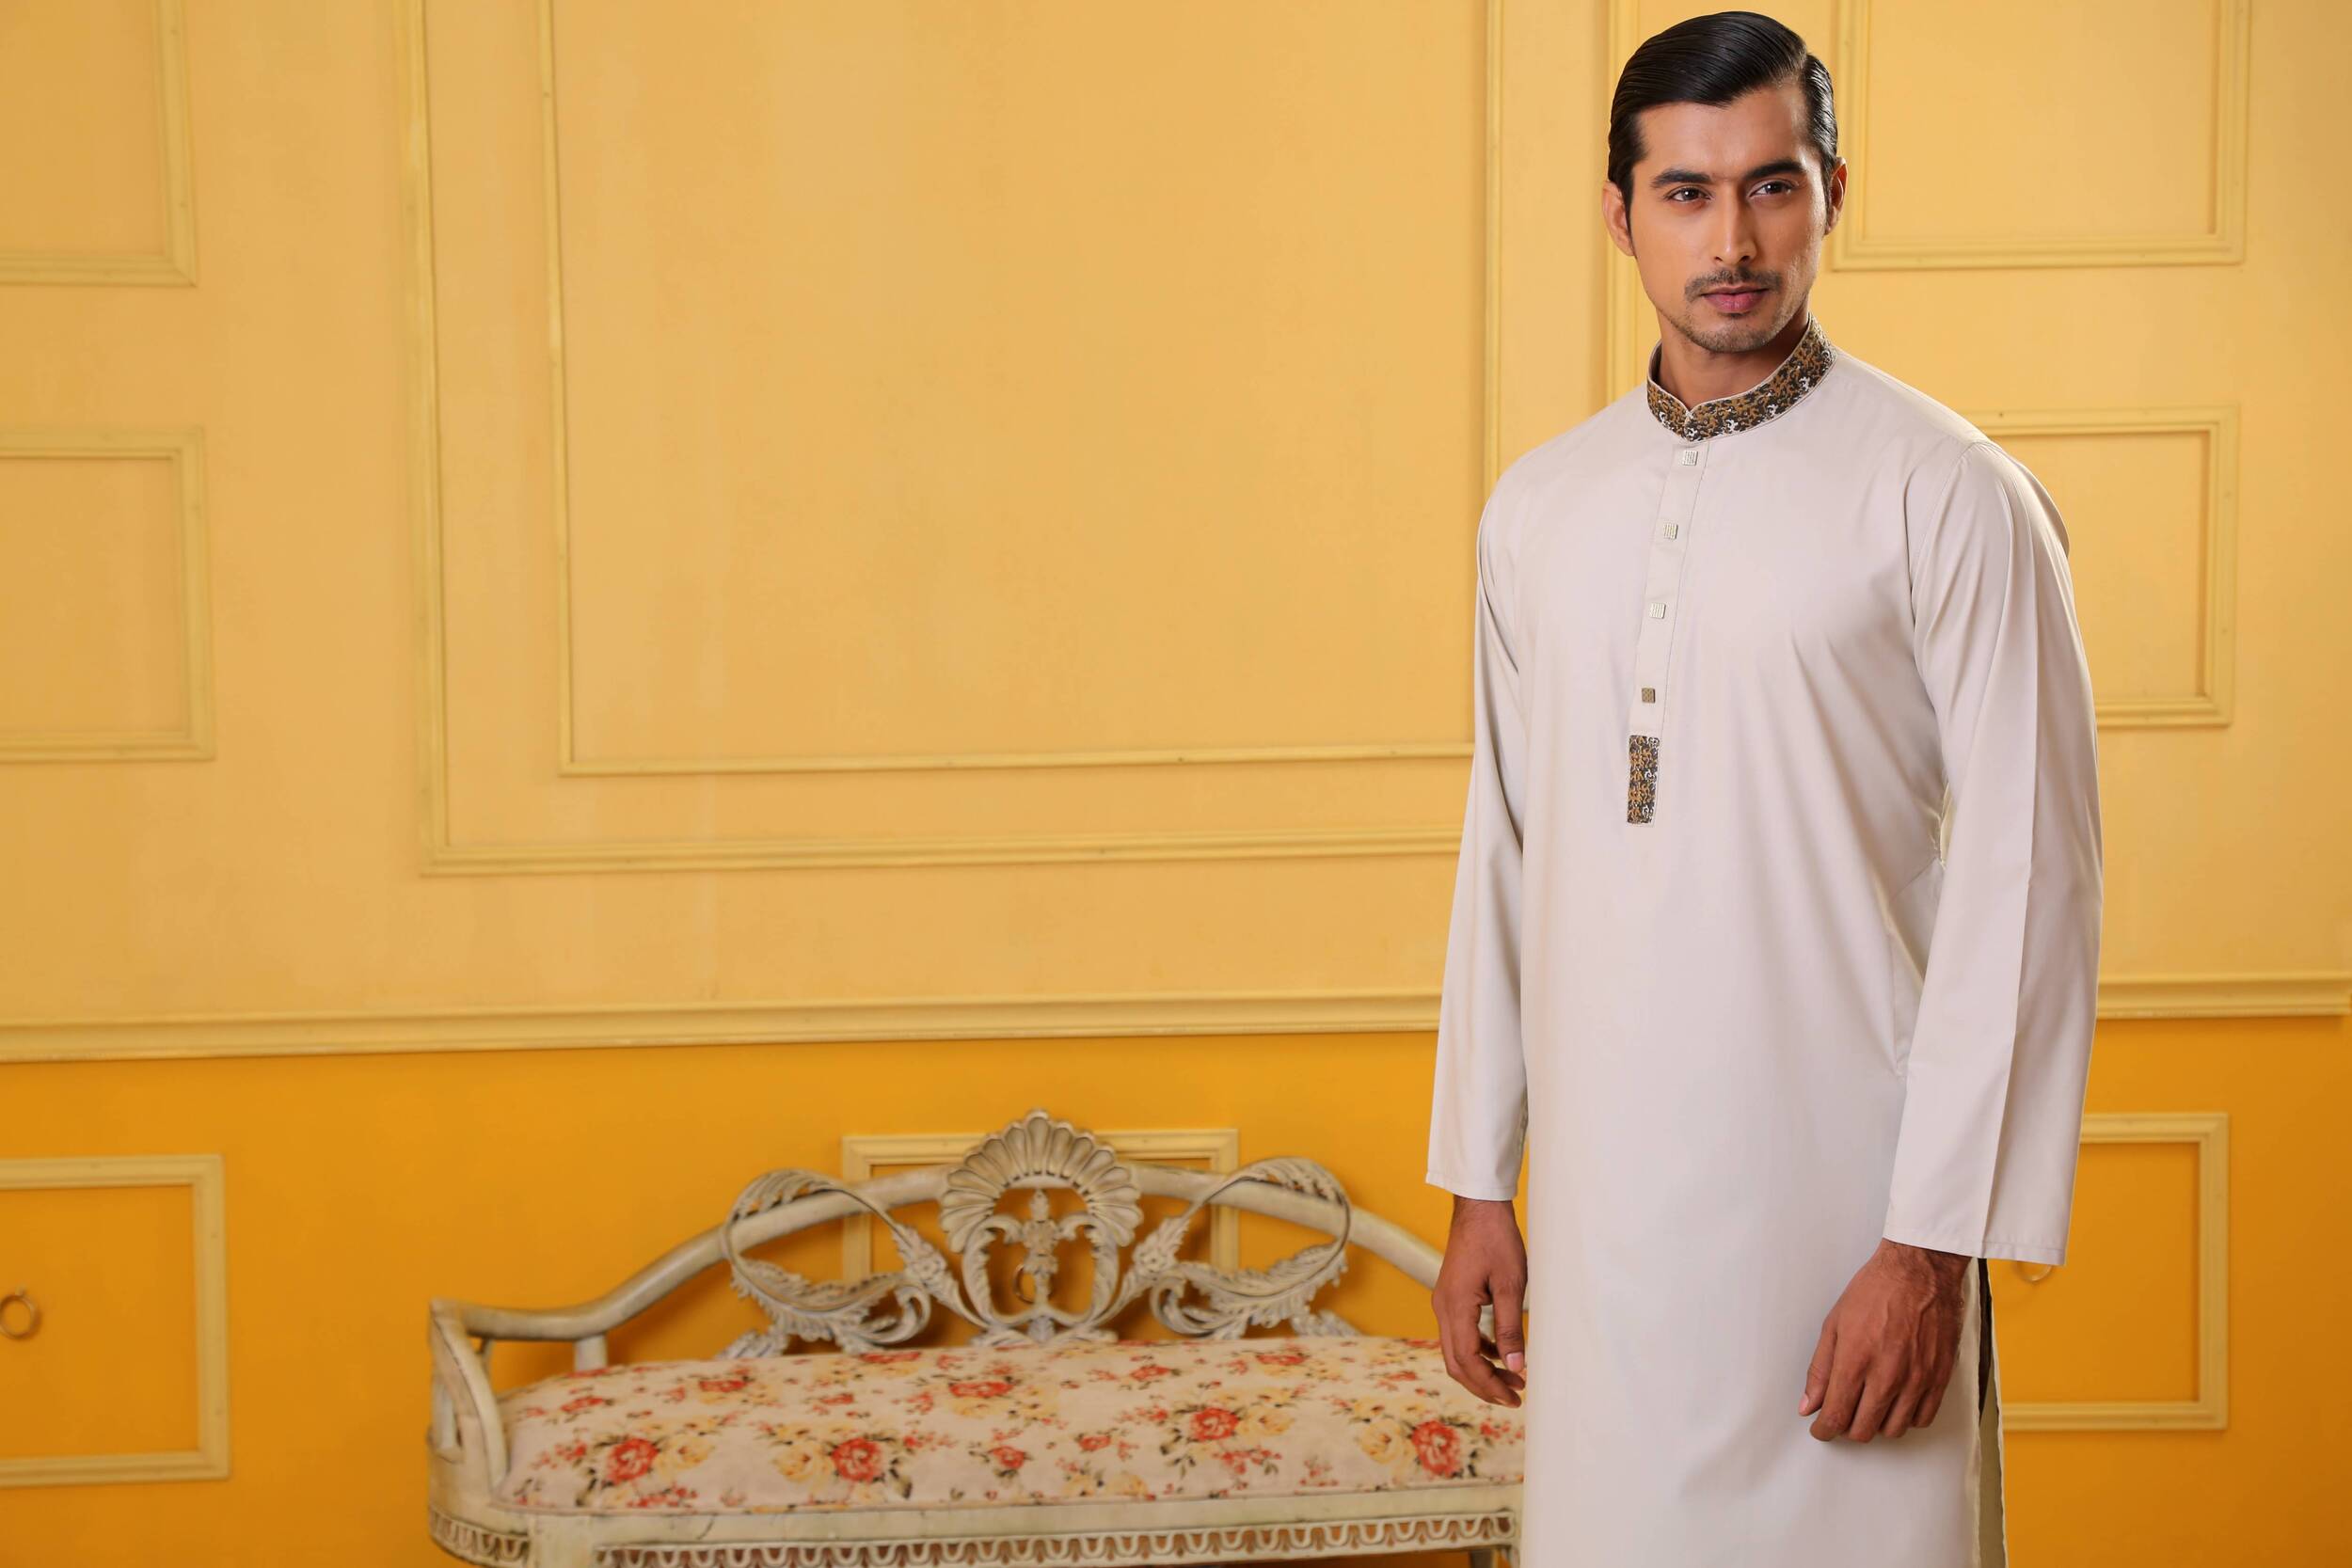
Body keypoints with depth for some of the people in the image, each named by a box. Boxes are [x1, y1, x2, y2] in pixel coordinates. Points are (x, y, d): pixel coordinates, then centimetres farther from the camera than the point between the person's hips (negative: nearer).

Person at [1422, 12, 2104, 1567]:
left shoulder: (1949, 495, -8)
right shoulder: (1540, 507, 8)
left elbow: (2029, 886, -10)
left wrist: (1936, 1241, -13)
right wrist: (1477, 1184, 11)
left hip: (1839, 1203, -4)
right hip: (1600, 1197, 4)